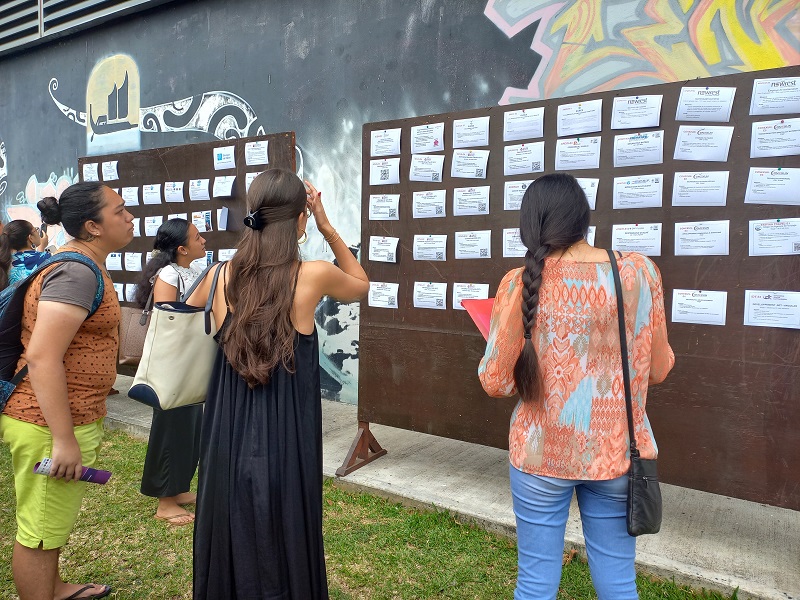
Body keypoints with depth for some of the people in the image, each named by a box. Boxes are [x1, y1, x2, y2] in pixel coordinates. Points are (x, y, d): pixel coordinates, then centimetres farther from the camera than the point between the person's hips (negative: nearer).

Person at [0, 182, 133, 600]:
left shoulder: (81, 266, 12)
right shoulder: (77, 273, -21)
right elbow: (41, 357, -28)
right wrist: (64, 440, -26)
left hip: (66, 418, 11)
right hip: (51, 426, -11)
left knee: (51, 519, 26)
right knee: (39, 532, 5)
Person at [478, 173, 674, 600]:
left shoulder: (521, 283, -13)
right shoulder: (640, 271, -6)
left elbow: (495, 382, -9)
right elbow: (658, 369, 3)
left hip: (542, 453, -2)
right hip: (617, 452, 2)